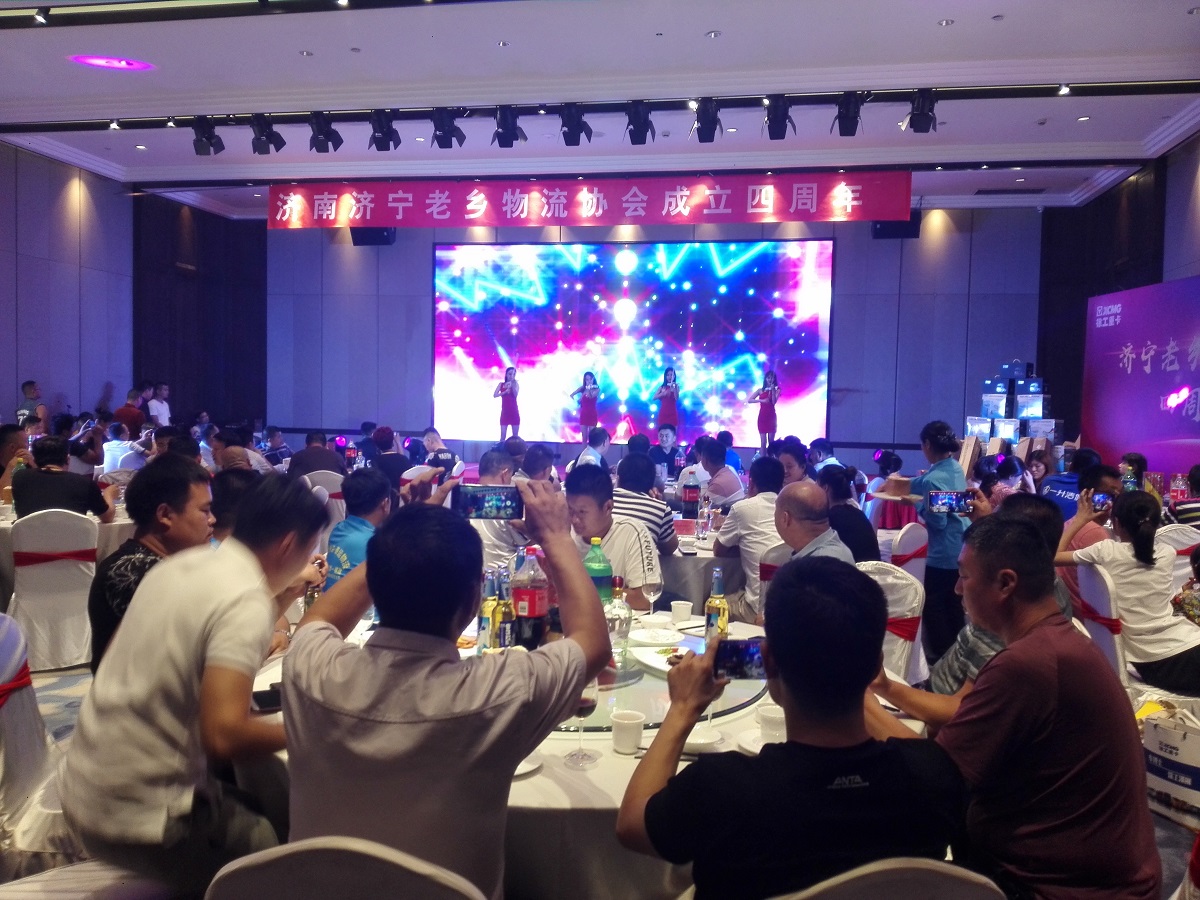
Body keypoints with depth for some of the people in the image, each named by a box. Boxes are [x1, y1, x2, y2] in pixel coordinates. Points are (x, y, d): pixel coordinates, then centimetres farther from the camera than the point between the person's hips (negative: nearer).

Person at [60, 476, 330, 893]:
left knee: (249, 804, 24)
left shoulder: (182, 564, 2)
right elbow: (223, 735, -30)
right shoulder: (246, 602, -23)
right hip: (137, 816, -9)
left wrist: (282, 596, 16)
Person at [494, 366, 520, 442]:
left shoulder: (516, 384, 4)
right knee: (503, 436, -4)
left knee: (515, 436, 1)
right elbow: (495, 395, -5)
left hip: (514, 412, 0)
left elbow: (516, 394, -13)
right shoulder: (501, 384, 7)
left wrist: (512, 385, -23)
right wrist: (505, 392, -17)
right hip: (504, 412, 0)